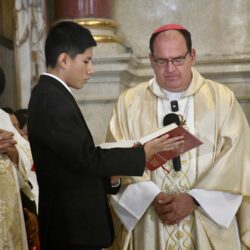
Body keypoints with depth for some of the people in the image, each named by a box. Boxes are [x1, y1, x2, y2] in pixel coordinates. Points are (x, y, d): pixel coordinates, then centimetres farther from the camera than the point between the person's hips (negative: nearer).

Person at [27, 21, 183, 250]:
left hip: (72, 222, 10)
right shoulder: (52, 100, -18)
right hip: (74, 226, -10)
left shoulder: (49, 95, 12)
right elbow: (86, 157, -22)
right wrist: (144, 153, -16)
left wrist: (110, 178, 1)